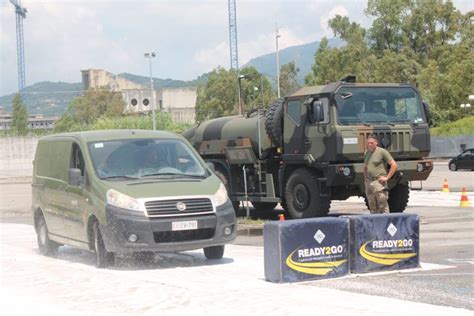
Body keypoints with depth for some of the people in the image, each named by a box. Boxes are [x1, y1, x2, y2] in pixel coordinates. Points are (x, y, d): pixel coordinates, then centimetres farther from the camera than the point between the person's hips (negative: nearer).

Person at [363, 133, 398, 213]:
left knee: (382, 208, -7)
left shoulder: (382, 152, -7)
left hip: (379, 182, -7)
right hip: (369, 182, 7)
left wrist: (387, 177, -11)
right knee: (373, 209, 10)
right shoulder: (367, 153, 14)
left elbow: (394, 165, -10)